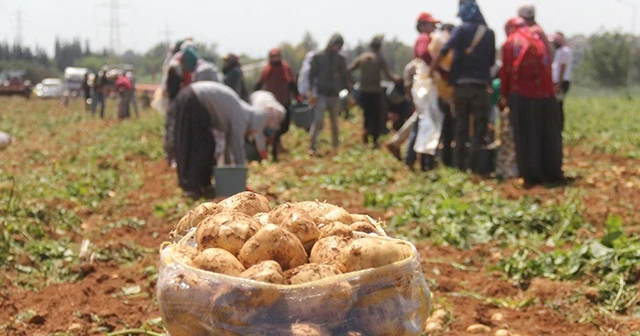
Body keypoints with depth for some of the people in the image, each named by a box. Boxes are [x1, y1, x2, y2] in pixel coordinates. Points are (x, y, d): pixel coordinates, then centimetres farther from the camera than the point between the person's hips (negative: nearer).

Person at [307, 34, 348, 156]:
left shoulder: (341, 59, 9)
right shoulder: (318, 57, 2)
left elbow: (344, 78, 14)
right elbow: (311, 75, 2)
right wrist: (311, 91, -8)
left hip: (335, 95, 3)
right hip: (321, 95, -3)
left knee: (335, 123, 8)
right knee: (318, 121, -14)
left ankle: (336, 147, 18)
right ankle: (312, 147, -10)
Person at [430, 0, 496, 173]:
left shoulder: (461, 30, -4)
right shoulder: (489, 33, 3)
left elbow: (444, 50, -18)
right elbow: (492, 61, 7)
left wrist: (432, 70, -11)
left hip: (461, 84, 0)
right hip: (481, 85, 0)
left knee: (461, 126, 11)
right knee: (479, 127, 6)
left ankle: (460, 163, 14)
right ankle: (472, 163, -1)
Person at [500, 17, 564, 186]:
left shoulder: (510, 44, 2)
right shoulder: (539, 40, 15)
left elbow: (506, 72, 1)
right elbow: (547, 67, 16)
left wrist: (505, 95, 10)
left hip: (522, 96, -3)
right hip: (545, 95, 3)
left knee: (526, 136, 2)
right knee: (548, 135, 11)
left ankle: (531, 175, 1)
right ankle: (552, 173, 14)